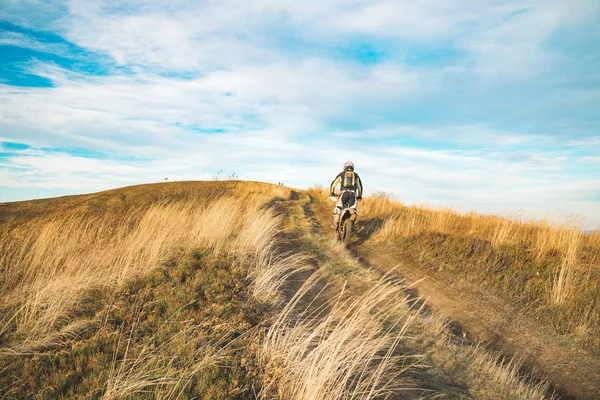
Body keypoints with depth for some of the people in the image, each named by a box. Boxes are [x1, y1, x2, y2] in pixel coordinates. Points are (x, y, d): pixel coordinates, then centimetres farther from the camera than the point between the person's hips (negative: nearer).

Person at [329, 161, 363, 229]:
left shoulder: (341, 174, 14)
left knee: (337, 209, 6)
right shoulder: (356, 175, 20)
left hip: (344, 193, -1)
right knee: (353, 210, 9)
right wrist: (360, 195, 40)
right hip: (353, 194, 1)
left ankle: (335, 225, 0)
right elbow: (360, 186, 28)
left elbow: (333, 184, 15)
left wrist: (331, 192, 30)